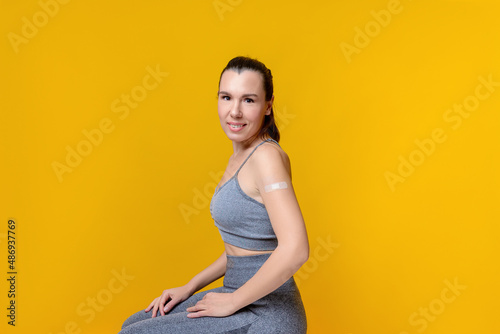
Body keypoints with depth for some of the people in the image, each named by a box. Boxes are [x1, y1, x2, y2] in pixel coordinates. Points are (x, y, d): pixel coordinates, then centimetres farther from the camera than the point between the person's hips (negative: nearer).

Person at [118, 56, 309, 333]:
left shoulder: (267, 155, -19)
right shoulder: (239, 157, 9)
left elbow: (295, 250, -29)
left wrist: (232, 301, -18)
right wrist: (190, 288, 12)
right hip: (244, 301, 9)